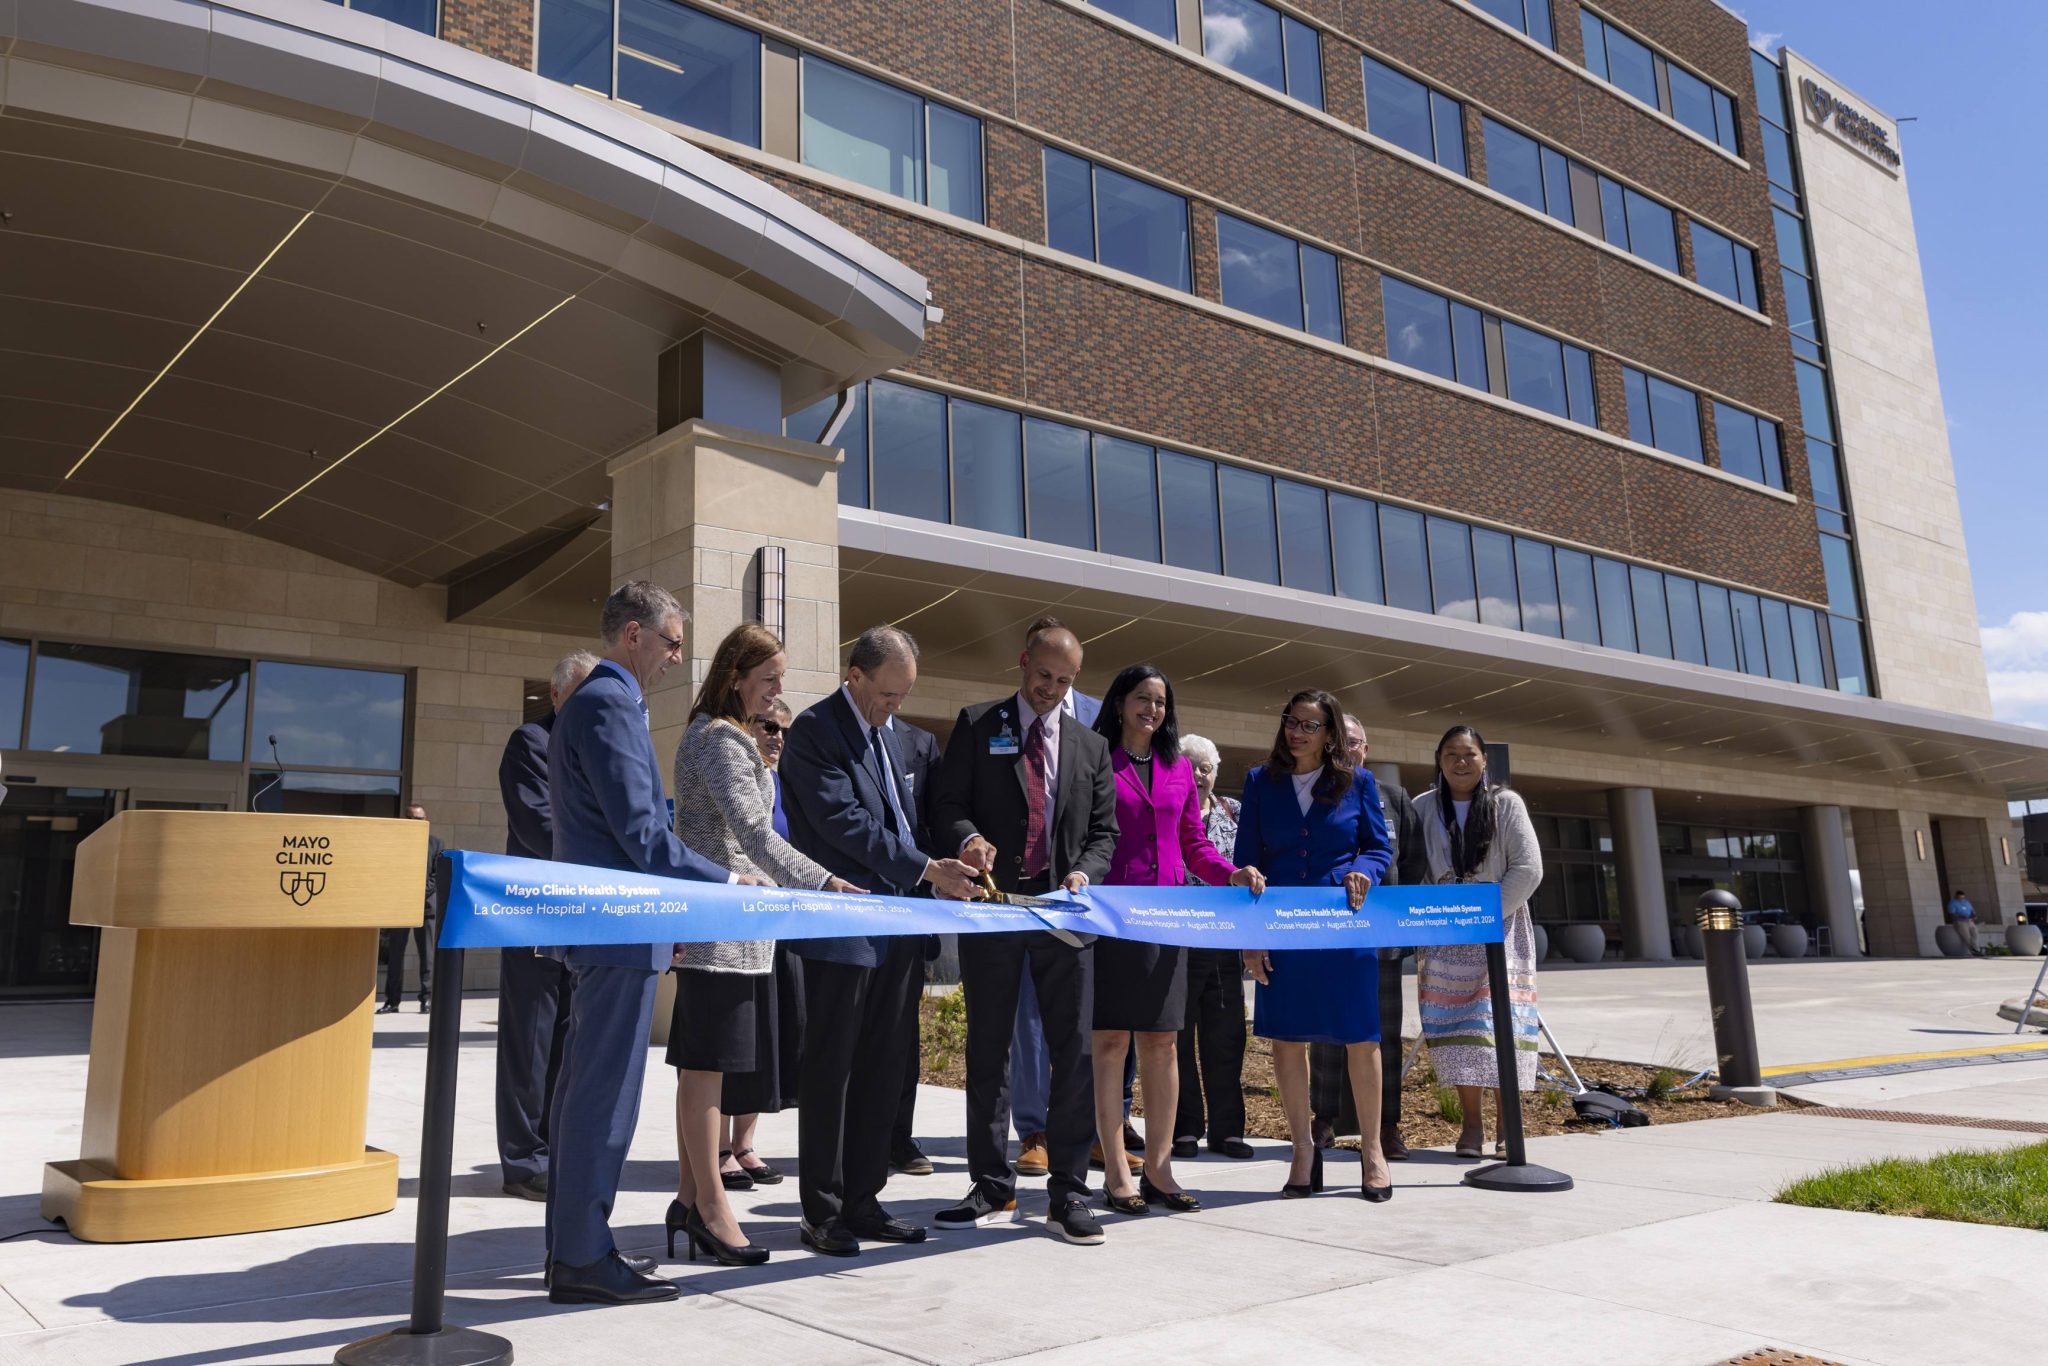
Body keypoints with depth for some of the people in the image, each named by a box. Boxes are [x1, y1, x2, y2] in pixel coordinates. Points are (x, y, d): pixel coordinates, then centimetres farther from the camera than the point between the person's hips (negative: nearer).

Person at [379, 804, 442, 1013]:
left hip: (426, 904, -1)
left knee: (428, 955, -2)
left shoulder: (436, 843, 6)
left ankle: (426, 999, 3)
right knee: (394, 954, 3)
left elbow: (438, 876, 2)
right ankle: (392, 1001, 9)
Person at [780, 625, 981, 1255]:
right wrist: (925, 869, -17)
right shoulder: (814, 729, -9)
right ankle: (821, 1213, 11)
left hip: (894, 927, 8)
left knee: (881, 1069, 12)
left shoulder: (890, 732, 16)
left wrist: (944, 861, 6)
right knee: (830, 1069, 1)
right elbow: (842, 821, -18)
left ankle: (862, 1200, 22)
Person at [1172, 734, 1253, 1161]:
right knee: (1178, 1037, 3)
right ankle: (1184, 1128, 12)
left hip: (1224, 944, 3)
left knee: (1227, 1035, 6)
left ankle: (1226, 1127, 14)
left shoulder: (1233, 812, 12)